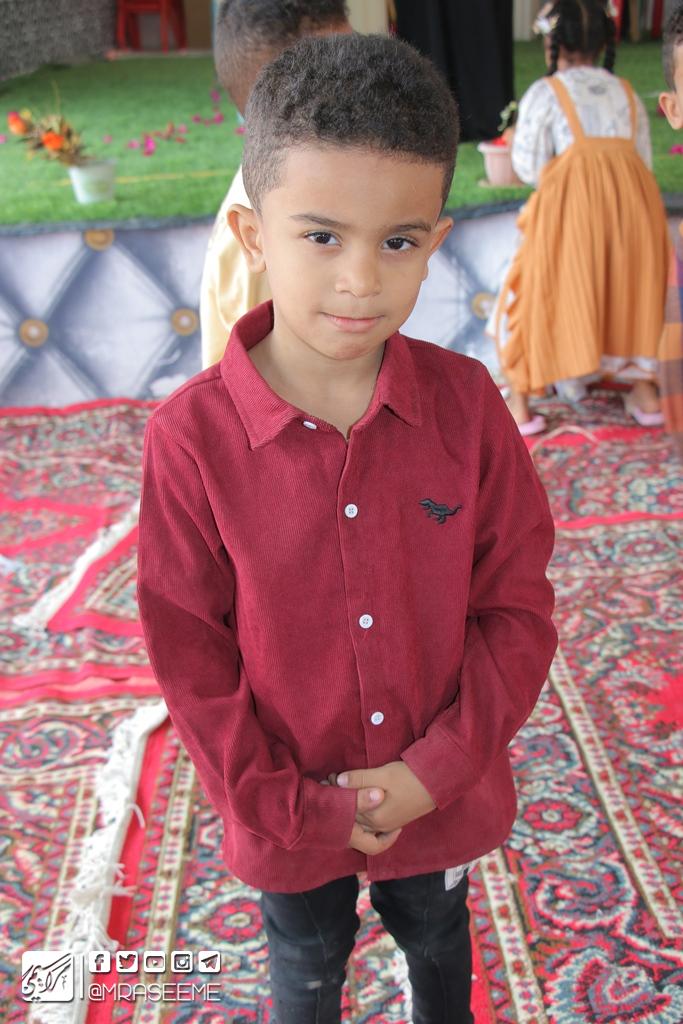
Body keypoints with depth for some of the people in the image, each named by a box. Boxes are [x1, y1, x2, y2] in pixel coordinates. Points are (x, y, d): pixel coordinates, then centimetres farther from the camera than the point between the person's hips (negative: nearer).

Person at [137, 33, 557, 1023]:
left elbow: (517, 605, -10)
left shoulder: (466, 403, -16)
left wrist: (437, 768, -16)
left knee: (438, 943, 31)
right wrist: (283, 805, -13)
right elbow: (189, 651, -14)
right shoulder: (193, 435, -21)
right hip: (288, 815, -1)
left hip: (444, 794, 2)